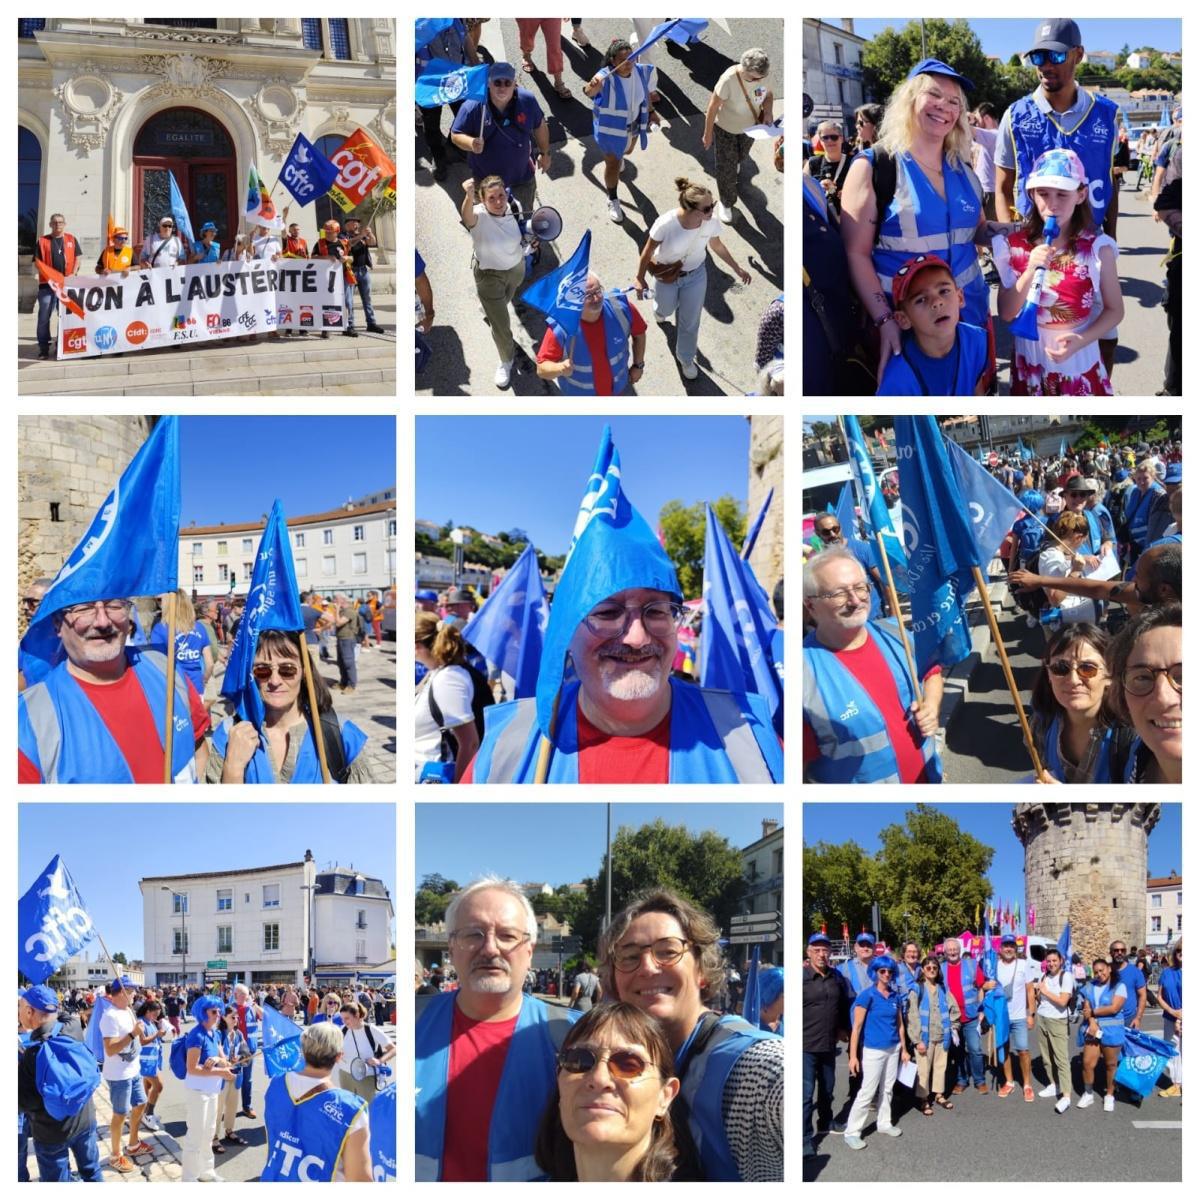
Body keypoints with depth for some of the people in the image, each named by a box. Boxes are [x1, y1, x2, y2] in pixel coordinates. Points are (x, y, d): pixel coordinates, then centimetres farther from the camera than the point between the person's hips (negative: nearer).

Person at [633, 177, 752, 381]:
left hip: (696, 276, 2)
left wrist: (737, 269, 5)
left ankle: (686, 358, 42)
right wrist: (640, 278, -8)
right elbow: (648, 251, -19)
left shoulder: (710, 223, -26)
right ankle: (660, 310, 68)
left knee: (690, 322, 14)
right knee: (667, 310, 28)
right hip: (667, 277, -2)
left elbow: (718, 246, -3)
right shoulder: (666, 223, -37)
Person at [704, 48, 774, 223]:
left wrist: (768, 112, -23)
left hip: (749, 127, 5)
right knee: (726, 168, 9)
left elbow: (768, 94, -2)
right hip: (726, 129, -5)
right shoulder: (729, 80, -39)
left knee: (741, 156, 33)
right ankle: (726, 203, 34)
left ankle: (736, 162, 70)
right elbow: (713, 107, -26)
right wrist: (708, 134, -15)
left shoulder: (762, 75, -25)